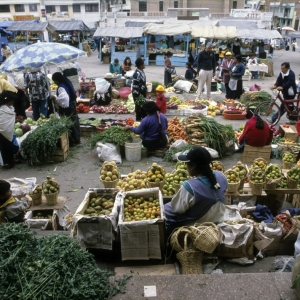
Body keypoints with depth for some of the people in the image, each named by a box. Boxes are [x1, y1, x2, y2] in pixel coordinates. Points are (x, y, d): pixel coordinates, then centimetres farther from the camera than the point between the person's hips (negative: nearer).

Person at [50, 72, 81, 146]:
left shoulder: (61, 87, -23)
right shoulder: (67, 83, 6)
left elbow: (64, 98, -37)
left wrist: (55, 98, -24)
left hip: (66, 108, -9)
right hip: (72, 106, 10)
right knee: (74, 123, 16)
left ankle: (71, 141, 10)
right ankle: (76, 139, 28)